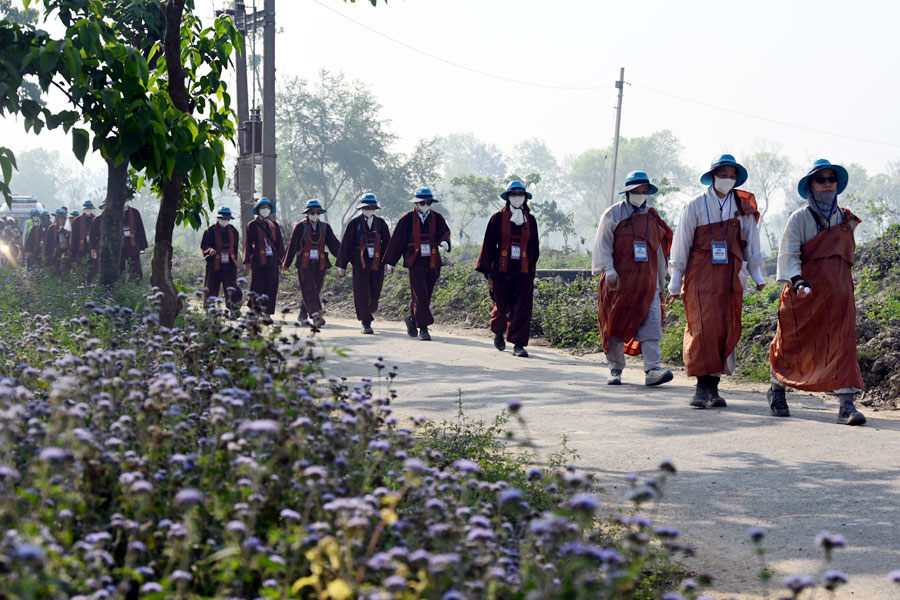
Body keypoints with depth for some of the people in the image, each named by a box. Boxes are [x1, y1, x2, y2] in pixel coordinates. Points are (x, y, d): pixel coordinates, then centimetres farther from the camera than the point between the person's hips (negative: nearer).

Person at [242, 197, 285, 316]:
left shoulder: (274, 225, 15)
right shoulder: (252, 225, 4)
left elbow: (279, 243, 15)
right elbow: (248, 244, 1)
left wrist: (282, 260, 10)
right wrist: (247, 261, -5)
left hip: (272, 261, 3)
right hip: (258, 260, -3)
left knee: (272, 287, -1)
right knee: (258, 287, -1)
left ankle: (268, 312, 5)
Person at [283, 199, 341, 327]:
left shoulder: (325, 227, 10)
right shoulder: (300, 226, 1)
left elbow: (334, 244, 7)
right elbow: (292, 245, 4)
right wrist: (286, 264, 6)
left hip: (320, 265, 4)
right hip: (304, 264, -4)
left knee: (315, 291, 8)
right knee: (309, 290, -13)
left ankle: (303, 314, 24)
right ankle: (315, 316, -24)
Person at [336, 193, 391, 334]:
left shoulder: (380, 223, 8)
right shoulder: (354, 223, 0)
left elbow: (387, 242, 10)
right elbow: (346, 244, 2)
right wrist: (342, 265, 0)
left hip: (377, 264, 3)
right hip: (360, 264, -3)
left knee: (375, 293, 5)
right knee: (362, 293, -5)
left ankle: (369, 311, 37)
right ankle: (366, 324, 0)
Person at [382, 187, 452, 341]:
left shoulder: (436, 218, 9)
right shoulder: (407, 219, 0)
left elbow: (444, 231, -4)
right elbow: (397, 240, 4)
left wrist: (444, 241, -29)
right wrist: (390, 262, 5)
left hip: (432, 263, 4)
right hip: (415, 263, -4)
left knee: (426, 296, 10)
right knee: (420, 296, -11)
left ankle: (412, 319, 33)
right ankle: (423, 329, -9)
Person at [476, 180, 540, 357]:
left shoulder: (530, 220, 9)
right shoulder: (498, 217, 1)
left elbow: (534, 246, 17)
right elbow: (489, 245, 1)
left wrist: (532, 269, 14)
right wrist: (487, 271, -4)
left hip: (524, 271, 2)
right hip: (502, 271, -2)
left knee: (523, 307, -8)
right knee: (502, 306, 8)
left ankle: (519, 344, -5)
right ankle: (498, 332, 38)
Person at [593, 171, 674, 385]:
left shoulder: (652, 218, 17)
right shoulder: (613, 214, 5)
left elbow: (659, 251, 23)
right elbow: (603, 244, -1)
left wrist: (661, 282, 23)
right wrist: (608, 269, -15)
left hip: (647, 282, 3)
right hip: (619, 280, -3)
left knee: (652, 323, -11)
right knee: (616, 325, 2)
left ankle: (653, 369, -18)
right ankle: (615, 370, 13)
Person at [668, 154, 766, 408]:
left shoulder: (743, 208, 10)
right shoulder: (696, 206, 2)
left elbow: (751, 243, 18)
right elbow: (681, 244, 4)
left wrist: (757, 275, 13)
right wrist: (676, 280, 2)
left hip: (730, 277, 3)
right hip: (701, 274, -3)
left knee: (727, 329, 0)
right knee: (704, 328, -11)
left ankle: (713, 386, 6)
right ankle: (702, 386, -10)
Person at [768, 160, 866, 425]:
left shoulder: (845, 218, 13)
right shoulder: (800, 218, -3)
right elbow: (788, 254, -11)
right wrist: (797, 281, -25)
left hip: (838, 292, 3)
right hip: (805, 291, -3)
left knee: (842, 344, -10)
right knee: (793, 343, 8)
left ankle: (846, 405, -15)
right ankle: (777, 389, 32)